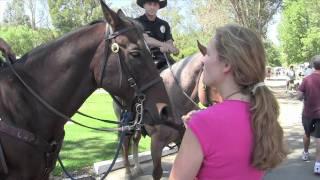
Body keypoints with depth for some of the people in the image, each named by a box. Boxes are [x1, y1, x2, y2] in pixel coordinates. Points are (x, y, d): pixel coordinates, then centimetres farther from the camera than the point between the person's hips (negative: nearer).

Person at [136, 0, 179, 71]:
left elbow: (170, 42, 6)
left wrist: (165, 48, -20)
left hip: (162, 59, 4)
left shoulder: (164, 24, 15)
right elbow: (145, 39, -14)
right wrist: (163, 44, -30)